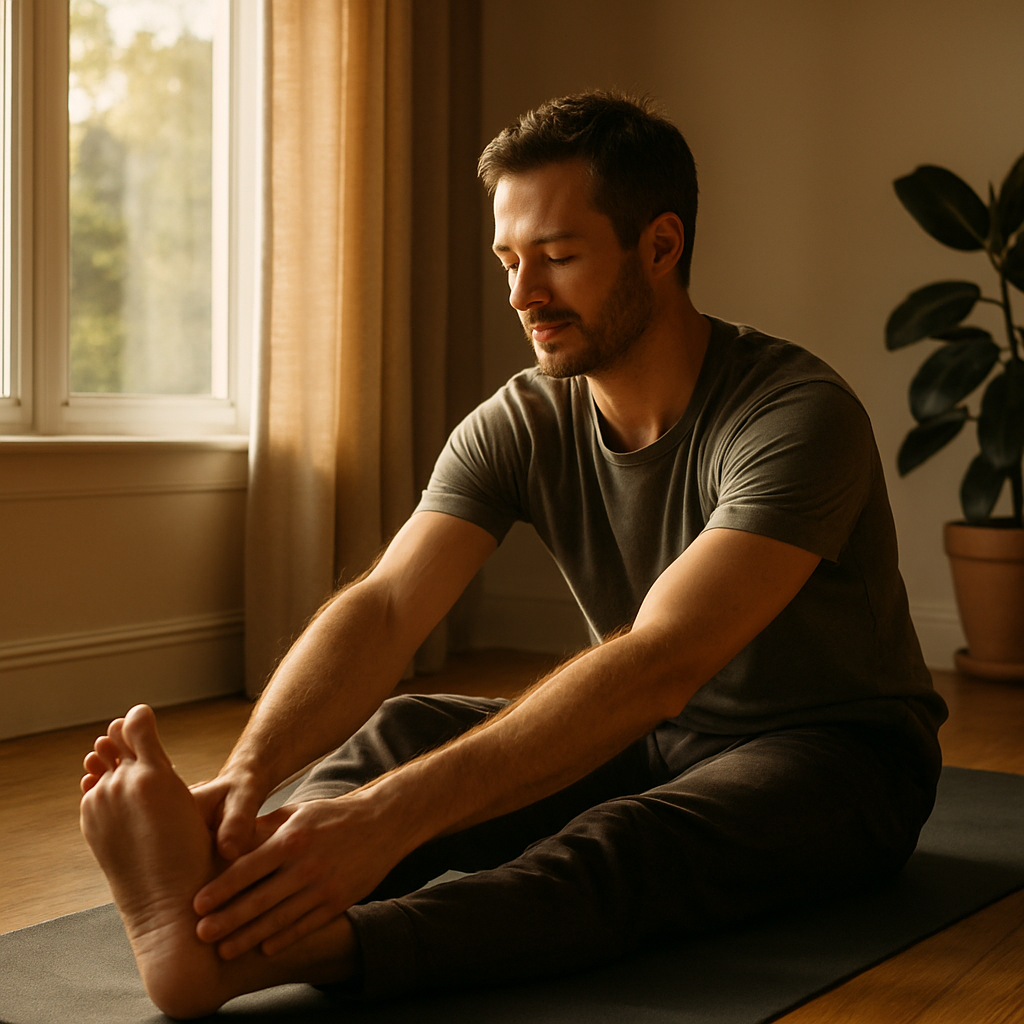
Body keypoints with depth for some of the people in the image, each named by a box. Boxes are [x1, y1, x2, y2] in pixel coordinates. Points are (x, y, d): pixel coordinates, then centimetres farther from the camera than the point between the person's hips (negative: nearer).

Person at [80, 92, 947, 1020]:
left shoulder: (796, 416, -26)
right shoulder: (520, 424, -7)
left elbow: (658, 666, -39)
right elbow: (383, 608, -20)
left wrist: (392, 814, -50)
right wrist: (248, 771, -41)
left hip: (840, 751, -6)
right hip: (655, 739, 6)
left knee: (630, 842, -38)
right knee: (398, 731, -16)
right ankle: (210, 901, -45)